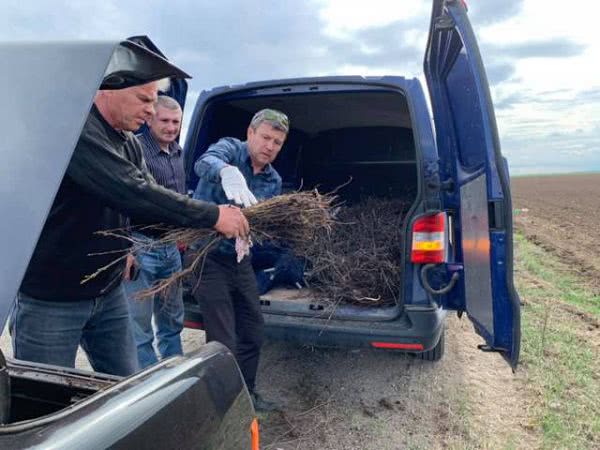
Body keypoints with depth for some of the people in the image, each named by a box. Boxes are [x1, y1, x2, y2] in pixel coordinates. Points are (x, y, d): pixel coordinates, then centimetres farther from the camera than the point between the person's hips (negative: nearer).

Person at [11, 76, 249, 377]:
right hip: (49, 300, -7)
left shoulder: (130, 145, 7)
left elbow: (152, 202, 4)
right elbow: (132, 193, -31)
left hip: (108, 293, 8)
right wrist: (212, 216, -26)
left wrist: (203, 226, -12)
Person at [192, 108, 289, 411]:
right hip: (208, 258, -7)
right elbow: (204, 163, -33)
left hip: (240, 259, 7)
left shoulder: (273, 182, 7)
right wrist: (228, 172, -56)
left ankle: (245, 395, 37)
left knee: (253, 332, 17)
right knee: (224, 344, -7)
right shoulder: (230, 148, -9)